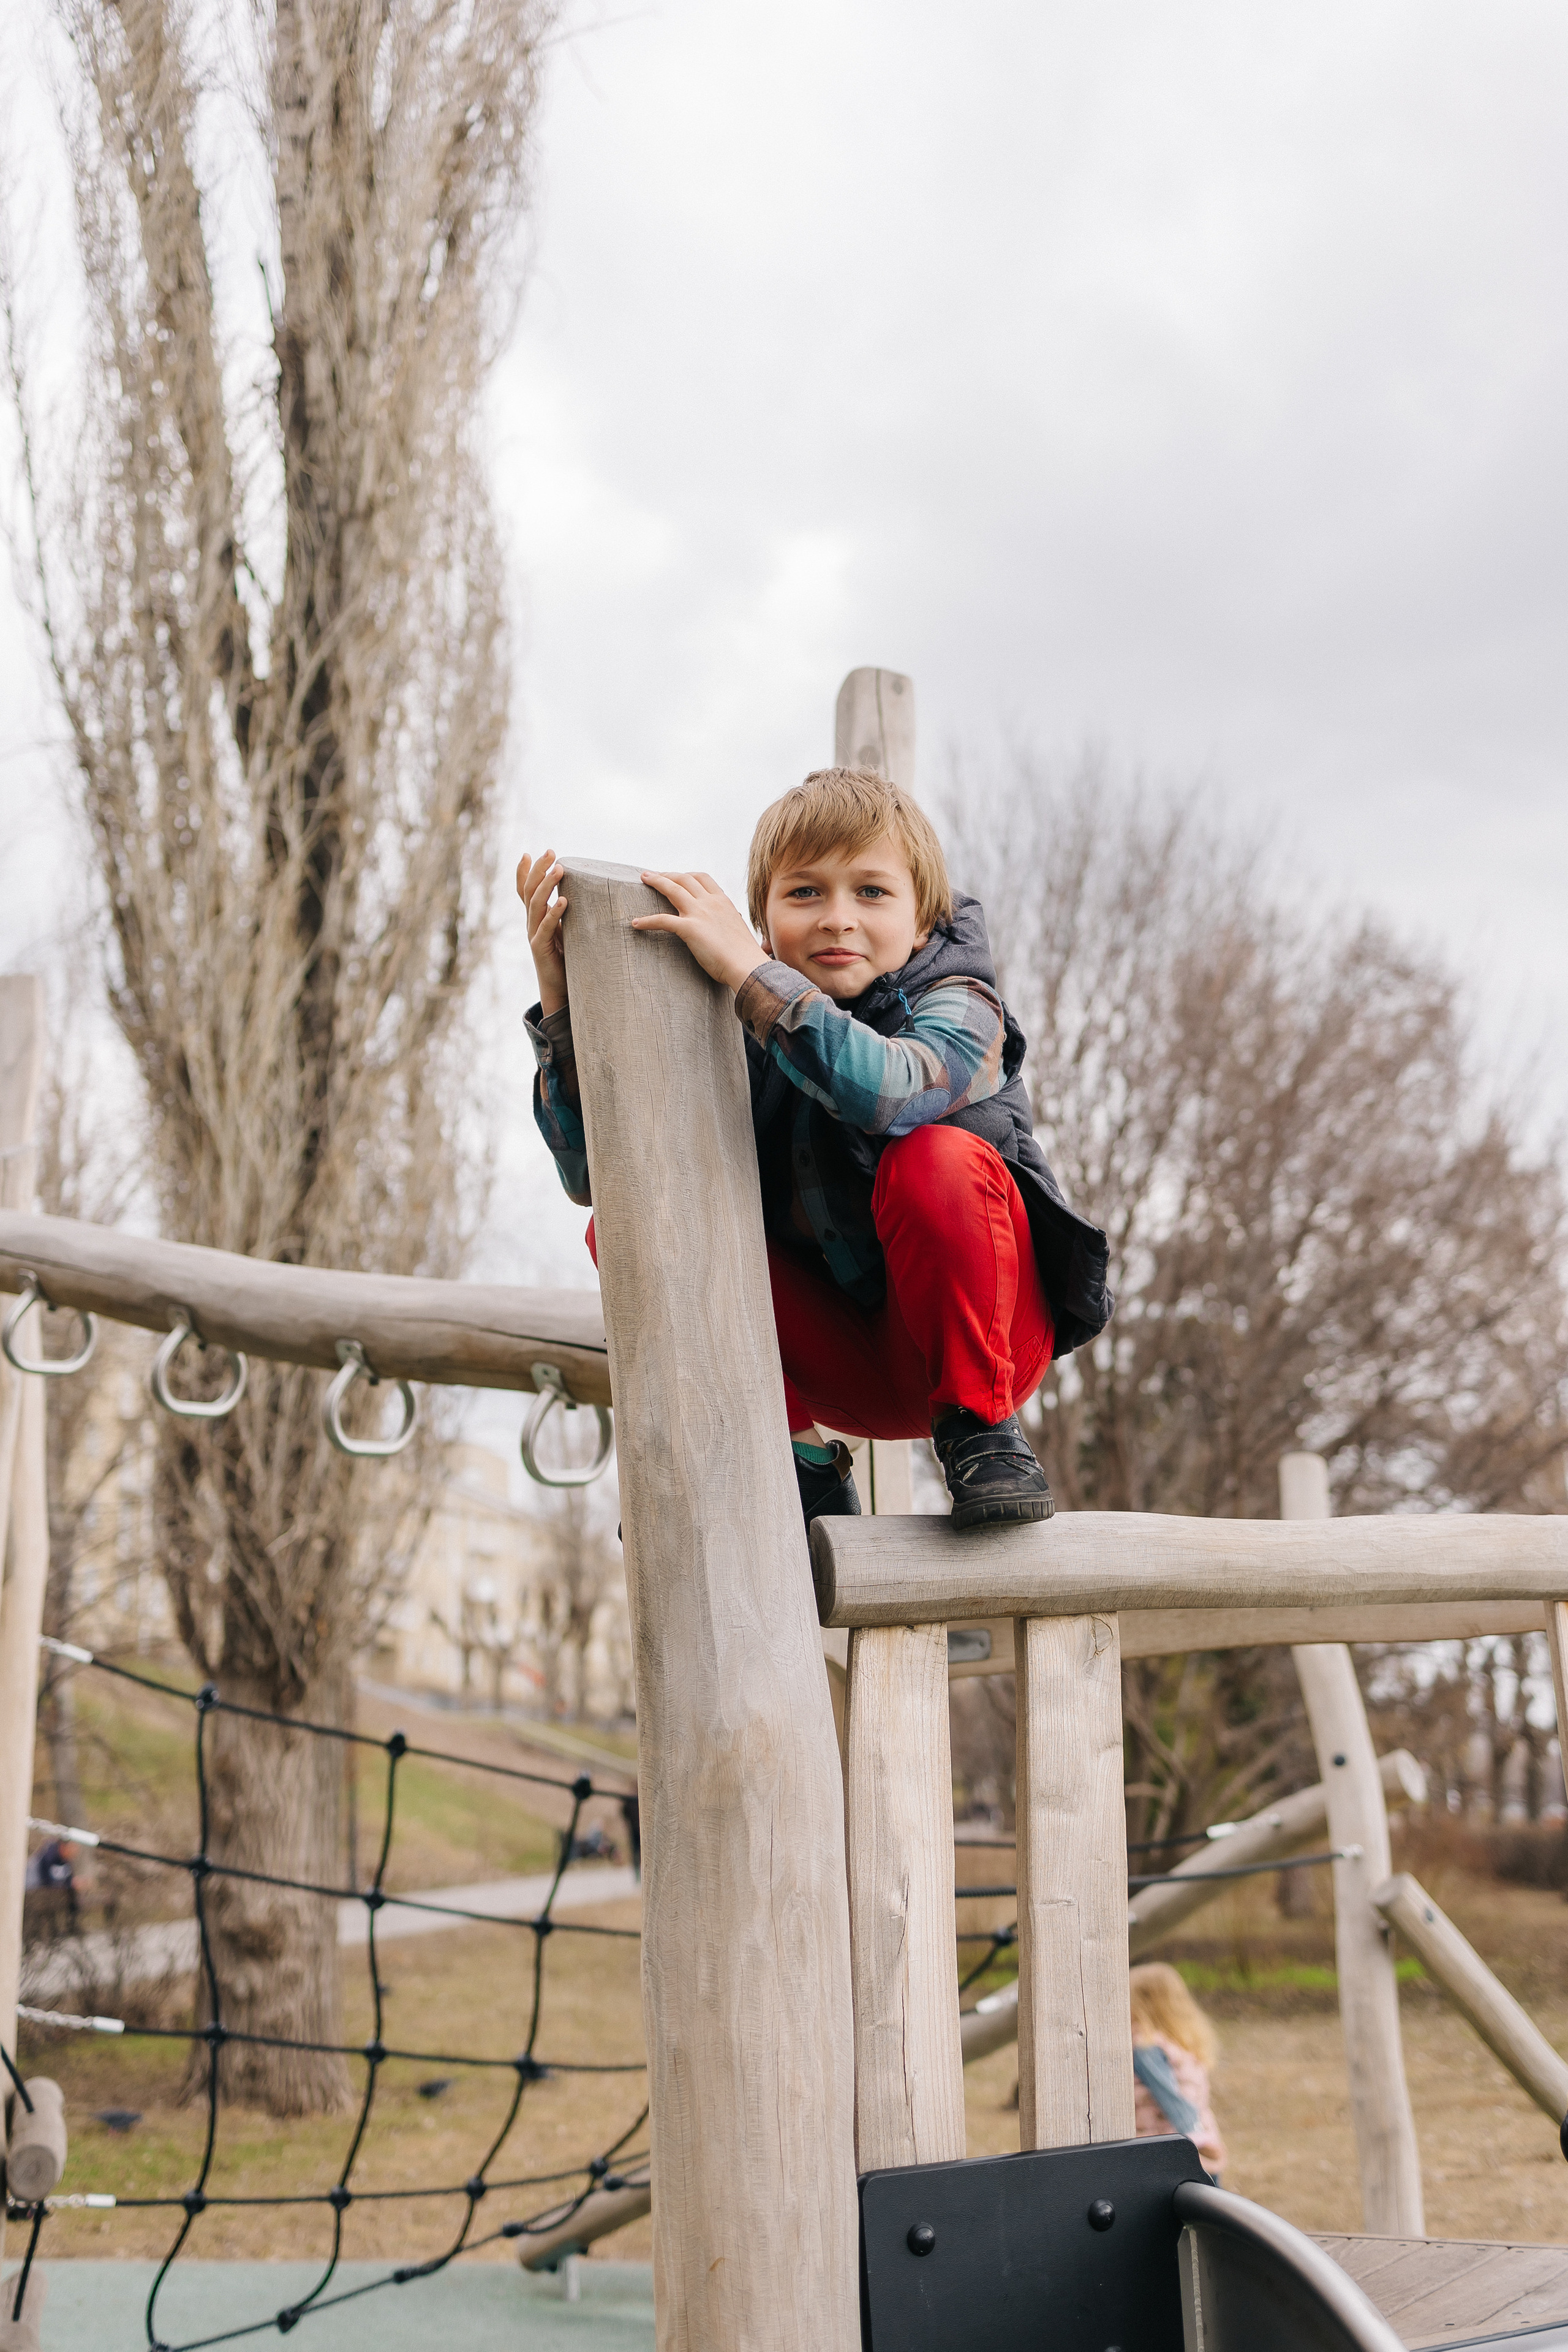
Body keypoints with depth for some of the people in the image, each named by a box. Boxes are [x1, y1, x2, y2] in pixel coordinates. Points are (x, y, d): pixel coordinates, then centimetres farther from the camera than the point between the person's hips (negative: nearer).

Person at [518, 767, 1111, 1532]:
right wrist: (562, 1002, -21)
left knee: (937, 1161, -33)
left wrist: (746, 968, -37)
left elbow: (889, 1090, -39)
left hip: (982, 1335, -4)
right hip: (842, 1363, 4)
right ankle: (793, 1464, -1)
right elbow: (591, 1171, -10)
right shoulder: (745, 1036, -3)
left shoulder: (958, 1008, -13)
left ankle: (978, 1425, -12)